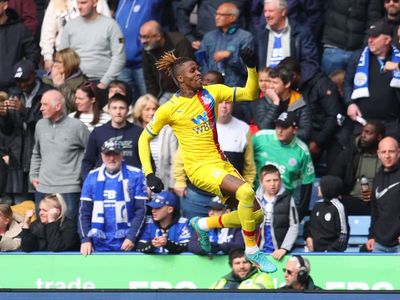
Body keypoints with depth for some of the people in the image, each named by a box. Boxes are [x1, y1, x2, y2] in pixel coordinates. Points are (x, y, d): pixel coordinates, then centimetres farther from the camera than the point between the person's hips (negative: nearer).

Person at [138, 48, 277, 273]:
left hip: (222, 164, 6)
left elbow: (250, 94, 7)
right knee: (246, 192, -29)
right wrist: (149, 174, -4)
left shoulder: (212, 93, 6)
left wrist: (251, 67, -9)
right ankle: (252, 251, -13)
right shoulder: (170, 109, -5)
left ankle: (204, 225, 19)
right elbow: (145, 139, 4)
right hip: (199, 167, -6)